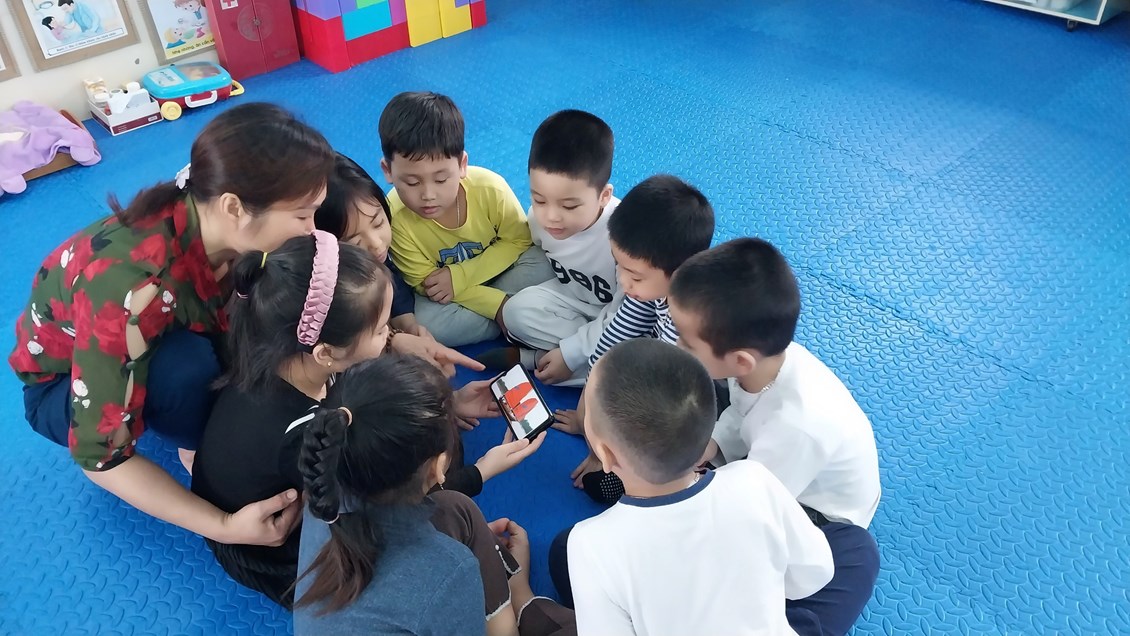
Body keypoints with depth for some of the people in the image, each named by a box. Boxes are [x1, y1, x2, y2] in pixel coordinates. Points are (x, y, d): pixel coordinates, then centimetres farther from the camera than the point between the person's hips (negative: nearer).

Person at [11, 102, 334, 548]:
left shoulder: (227, 232, -24)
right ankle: (199, 447, -6)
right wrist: (222, 527, -35)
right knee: (189, 364, -35)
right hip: (63, 388, -5)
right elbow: (99, 454, -34)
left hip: (162, 345, 5)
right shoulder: (129, 287, -41)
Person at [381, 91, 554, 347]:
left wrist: (459, 276, -27)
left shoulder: (490, 188, -29)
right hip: (448, 294, 0)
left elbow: (518, 240, -13)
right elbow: (426, 283, -20)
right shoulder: (396, 217, -30)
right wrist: (498, 305, -27)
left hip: (498, 271, 0)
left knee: (540, 266, -26)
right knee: (426, 322, -29)